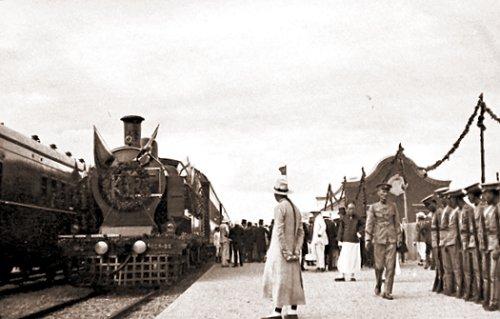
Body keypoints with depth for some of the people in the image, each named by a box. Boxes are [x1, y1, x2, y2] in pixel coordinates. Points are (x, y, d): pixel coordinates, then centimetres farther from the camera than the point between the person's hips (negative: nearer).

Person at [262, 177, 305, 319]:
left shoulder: (279, 208, -12)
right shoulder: (295, 208, 12)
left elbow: (279, 232, -18)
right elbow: (300, 232, 8)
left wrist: (285, 252, -16)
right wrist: (296, 250, 3)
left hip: (280, 249, -8)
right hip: (292, 249, 8)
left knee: (280, 278, -6)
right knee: (293, 278, 10)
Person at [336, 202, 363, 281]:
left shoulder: (358, 219, 8)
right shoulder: (344, 219, 5)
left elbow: (361, 226, 11)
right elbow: (341, 229, 6)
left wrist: (359, 232, -10)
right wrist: (340, 239, 0)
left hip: (355, 242, 2)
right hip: (346, 241, -1)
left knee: (354, 259, 5)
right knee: (344, 259, -5)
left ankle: (352, 275, 15)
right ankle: (343, 275, 0)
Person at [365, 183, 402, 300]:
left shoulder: (393, 206, 9)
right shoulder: (373, 207, 4)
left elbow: (397, 223, 12)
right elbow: (369, 224, 1)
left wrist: (399, 238, 7)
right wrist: (368, 240, -5)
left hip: (391, 239, 1)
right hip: (379, 240, -1)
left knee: (390, 266, -5)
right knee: (379, 265, 3)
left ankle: (387, 292, 0)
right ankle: (378, 285, 30)